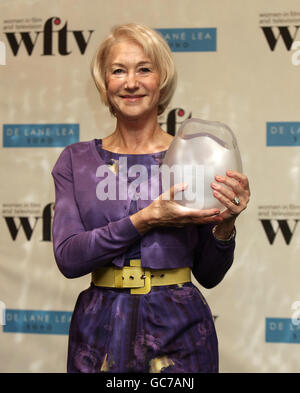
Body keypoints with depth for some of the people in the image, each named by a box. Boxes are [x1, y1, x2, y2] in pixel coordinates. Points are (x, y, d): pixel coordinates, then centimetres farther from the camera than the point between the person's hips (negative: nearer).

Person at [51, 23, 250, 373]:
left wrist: (224, 227, -15)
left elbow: (209, 275, 4)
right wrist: (145, 219, -19)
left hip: (178, 330, -1)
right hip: (100, 329, 1)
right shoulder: (76, 160, 2)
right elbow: (67, 257, -10)